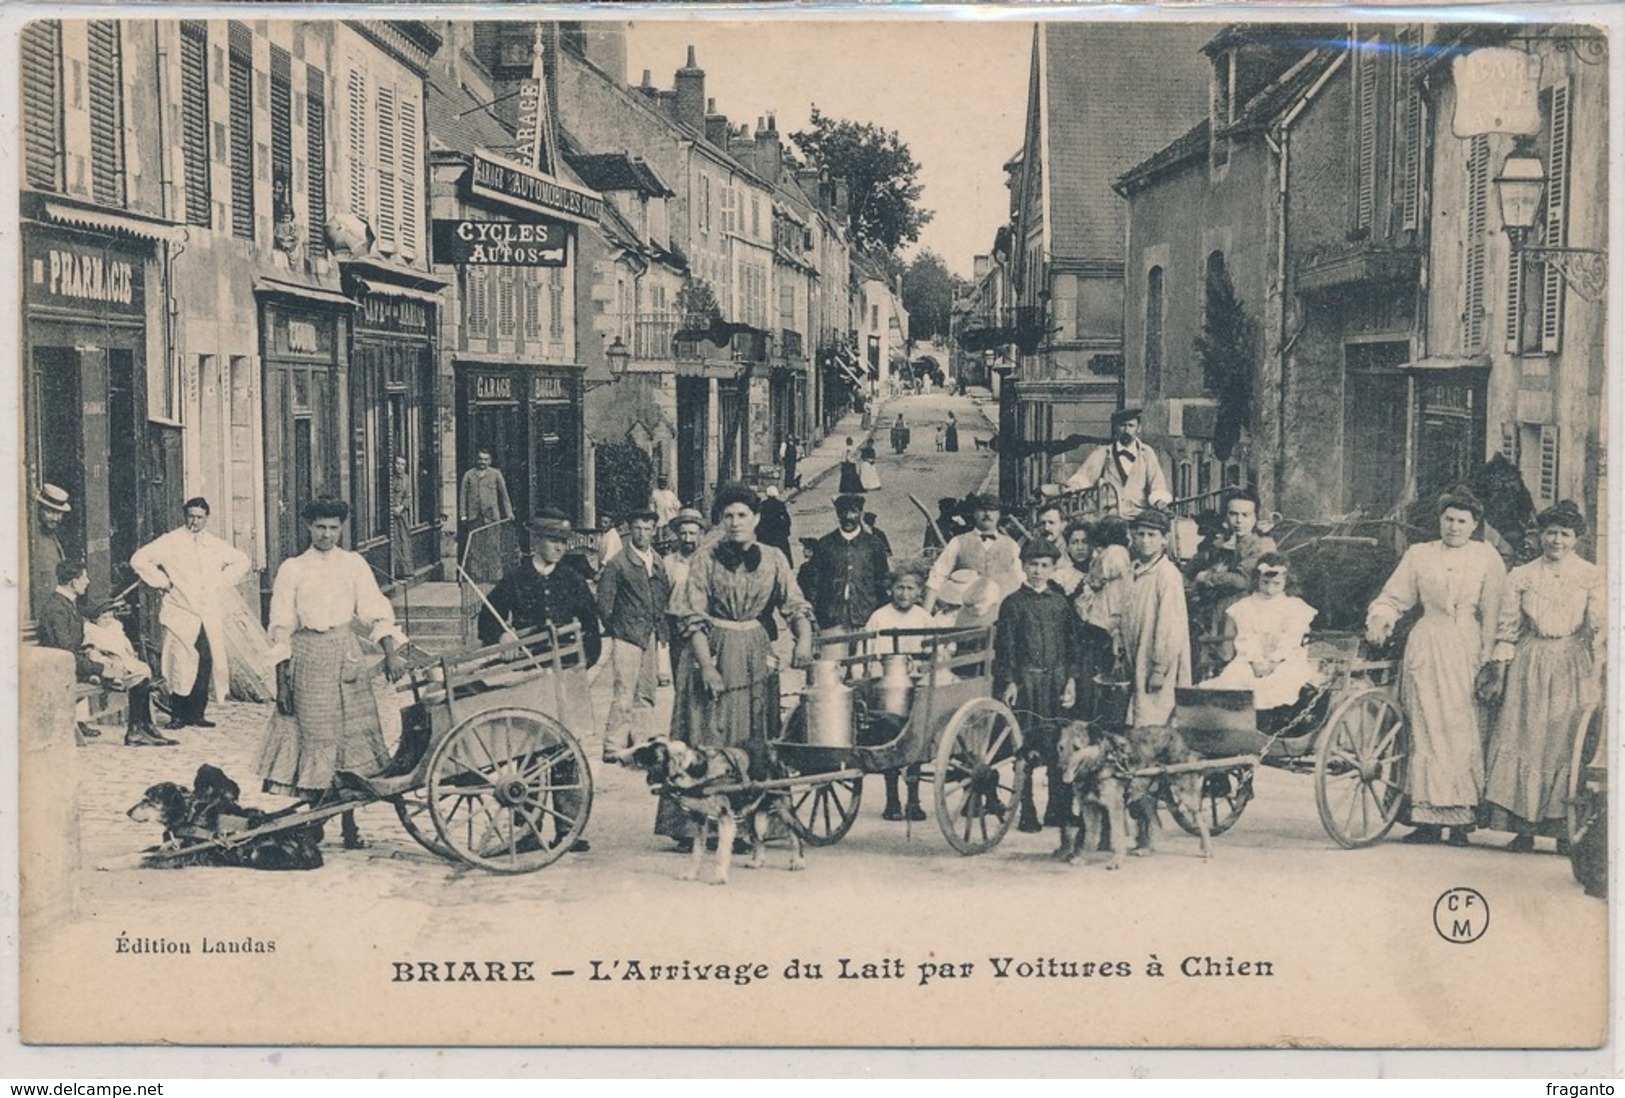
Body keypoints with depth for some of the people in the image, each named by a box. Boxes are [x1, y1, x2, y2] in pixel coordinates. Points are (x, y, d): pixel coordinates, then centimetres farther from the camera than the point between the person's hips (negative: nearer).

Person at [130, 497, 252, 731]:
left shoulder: (216, 545, 14)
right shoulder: (170, 542, 2)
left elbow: (241, 561, 26)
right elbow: (139, 559, 0)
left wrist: (223, 582, 13)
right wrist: (161, 581, -3)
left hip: (210, 616, 3)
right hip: (180, 614, -3)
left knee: (206, 661, -6)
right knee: (181, 664, -11)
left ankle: (197, 713, 3)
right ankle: (178, 715, -3)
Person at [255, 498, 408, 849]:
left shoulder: (354, 565, 7)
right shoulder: (292, 569, 4)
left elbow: (376, 612, 0)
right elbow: (281, 628, 3)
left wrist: (391, 653, -15)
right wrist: (282, 678, -3)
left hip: (346, 655, 1)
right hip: (307, 658, -1)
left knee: (349, 735, 1)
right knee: (313, 735, 0)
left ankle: (349, 823, 7)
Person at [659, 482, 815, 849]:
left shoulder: (773, 559, 6)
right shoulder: (706, 558, -2)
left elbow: (795, 605, 2)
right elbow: (692, 617, -6)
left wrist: (804, 639, -19)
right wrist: (707, 666, -15)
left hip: (755, 657, 3)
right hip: (711, 651, -3)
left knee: (754, 742, 3)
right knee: (705, 740, -5)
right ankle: (695, 827, -2)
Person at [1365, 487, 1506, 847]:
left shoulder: (1488, 558, 9)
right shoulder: (1419, 555, 12)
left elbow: (1492, 614, 3)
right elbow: (1393, 597, 14)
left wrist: (1489, 661, -4)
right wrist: (1379, 618, -7)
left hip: (1467, 650, -1)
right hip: (1426, 649, 1)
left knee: (1464, 731, -4)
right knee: (1426, 730, -4)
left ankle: (1461, 818, -2)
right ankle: (1429, 817, -4)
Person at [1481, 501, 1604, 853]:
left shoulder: (1591, 577, 4)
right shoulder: (1521, 576, 7)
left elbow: (1599, 630, 0)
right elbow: (1508, 628, 7)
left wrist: (1597, 677, -9)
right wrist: (1499, 675, 3)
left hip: (1573, 668, -1)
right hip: (1530, 667, 1)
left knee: (1569, 744, -1)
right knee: (1524, 741, -3)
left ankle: (1566, 827, 5)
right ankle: (1524, 827, 0)